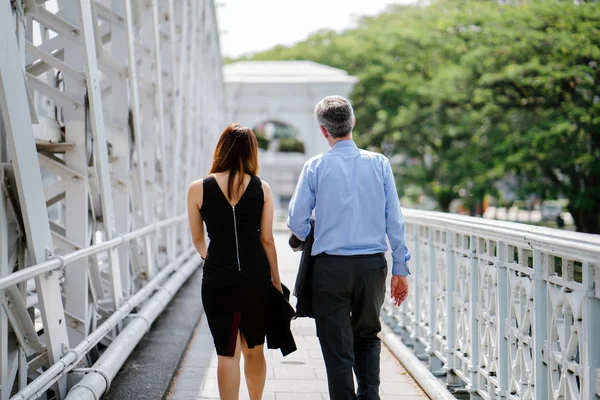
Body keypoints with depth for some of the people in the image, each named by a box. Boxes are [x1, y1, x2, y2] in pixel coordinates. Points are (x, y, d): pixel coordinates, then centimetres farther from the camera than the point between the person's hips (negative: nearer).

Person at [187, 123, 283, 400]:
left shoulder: (198, 189, -2)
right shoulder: (262, 189, 0)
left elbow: (198, 240, 9)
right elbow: (267, 239, 2)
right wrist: (276, 280, 12)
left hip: (218, 279, -2)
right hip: (256, 276, 2)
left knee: (227, 354, 3)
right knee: (254, 351, 17)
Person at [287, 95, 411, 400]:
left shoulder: (316, 167, -3)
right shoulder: (379, 164, 1)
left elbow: (297, 222, -2)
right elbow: (394, 220, 0)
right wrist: (400, 269, 5)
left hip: (331, 267, -2)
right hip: (373, 264, 2)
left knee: (337, 347, 6)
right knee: (368, 338, 21)